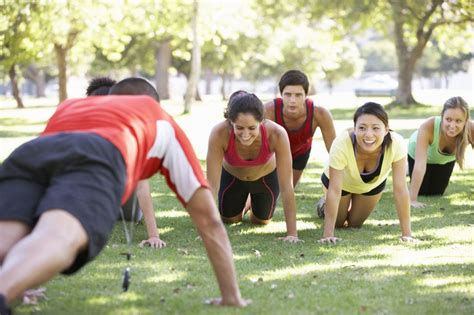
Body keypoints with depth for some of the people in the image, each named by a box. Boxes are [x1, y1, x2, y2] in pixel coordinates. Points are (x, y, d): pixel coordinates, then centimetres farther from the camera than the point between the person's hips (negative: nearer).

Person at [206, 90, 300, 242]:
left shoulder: (277, 134, -42)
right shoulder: (219, 134, -42)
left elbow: (287, 187, -37)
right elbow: (212, 184, -37)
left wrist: (292, 233, -39)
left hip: (267, 178, 0)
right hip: (231, 177, 0)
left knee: (261, 221, 19)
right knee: (229, 219, 15)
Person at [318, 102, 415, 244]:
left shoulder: (396, 144, -40)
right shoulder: (341, 144, -44)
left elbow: (400, 189, -35)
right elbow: (334, 190, -38)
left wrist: (406, 233, -34)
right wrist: (328, 233, -38)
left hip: (374, 183, 2)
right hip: (342, 181, -2)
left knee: (355, 224, 18)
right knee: (338, 223, 15)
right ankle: (325, 205, 45)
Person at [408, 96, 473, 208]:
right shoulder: (428, 127, -47)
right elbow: (420, 164, -47)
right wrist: (412, 199, -48)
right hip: (418, 153, -2)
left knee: (435, 193, 15)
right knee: (421, 192, 9)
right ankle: (408, 168, 36)